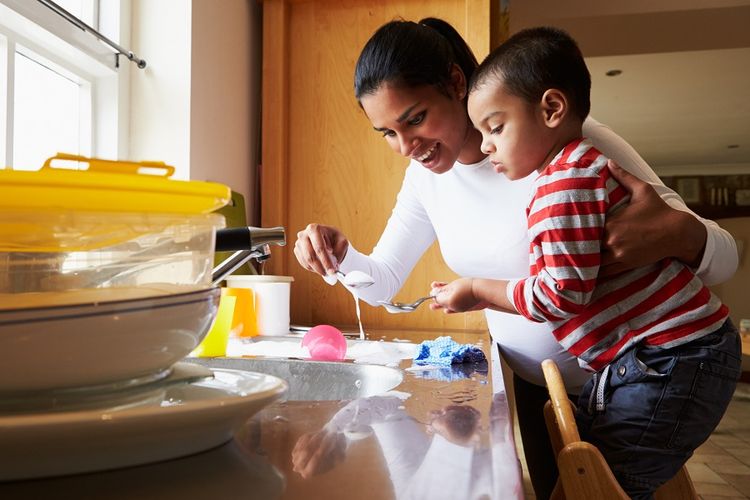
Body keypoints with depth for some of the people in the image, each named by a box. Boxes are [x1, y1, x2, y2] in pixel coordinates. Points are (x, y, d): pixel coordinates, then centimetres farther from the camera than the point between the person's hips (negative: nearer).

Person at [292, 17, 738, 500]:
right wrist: (339, 256, -19)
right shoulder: (425, 176, -6)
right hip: (527, 386, 5)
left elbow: (724, 256, -19)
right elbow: (382, 282, 3)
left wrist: (681, 235, -43)